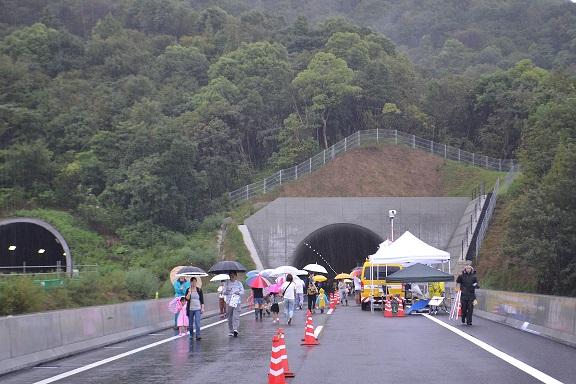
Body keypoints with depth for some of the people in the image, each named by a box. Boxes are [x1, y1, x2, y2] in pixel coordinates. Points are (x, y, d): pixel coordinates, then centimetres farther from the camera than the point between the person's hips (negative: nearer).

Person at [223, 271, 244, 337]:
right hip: (229, 302, 1)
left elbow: (242, 291, 5)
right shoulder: (226, 283, 9)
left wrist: (238, 292, -15)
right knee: (229, 317, 3)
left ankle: (235, 329, -23)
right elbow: (224, 291, 3)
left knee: (236, 316, -14)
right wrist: (227, 291, -19)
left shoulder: (239, 283, 11)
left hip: (237, 302, -1)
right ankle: (230, 331, 12)